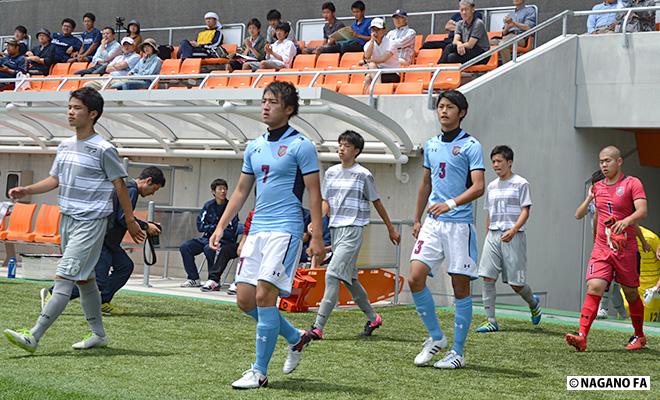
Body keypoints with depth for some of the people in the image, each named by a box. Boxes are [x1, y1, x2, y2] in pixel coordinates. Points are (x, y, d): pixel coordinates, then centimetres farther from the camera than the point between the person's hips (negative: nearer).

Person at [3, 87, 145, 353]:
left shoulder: (103, 149, -11)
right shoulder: (65, 146, 10)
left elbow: (120, 185, -5)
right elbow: (54, 179, 16)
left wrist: (131, 221, -1)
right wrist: (26, 190, 0)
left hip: (90, 223, -8)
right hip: (67, 219, 8)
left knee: (64, 278, -13)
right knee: (84, 279, 15)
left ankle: (34, 337, -19)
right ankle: (98, 334, 26)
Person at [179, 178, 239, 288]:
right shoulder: (209, 205, 5)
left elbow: (231, 233, -13)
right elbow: (200, 226, 4)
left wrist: (210, 228, -7)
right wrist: (216, 227, -8)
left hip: (224, 241, -6)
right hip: (207, 238, 6)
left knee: (209, 249, -35)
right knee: (185, 247, -12)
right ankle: (193, 279, -5)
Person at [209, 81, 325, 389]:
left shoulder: (301, 145, -5)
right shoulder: (254, 147, 15)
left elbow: (314, 193, -7)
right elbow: (241, 191, 22)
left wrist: (317, 237, -12)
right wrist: (221, 226, 16)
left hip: (285, 229, -7)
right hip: (256, 230, 7)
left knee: (264, 296, -14)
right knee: (245, 299, 4)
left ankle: (259, 372, -6)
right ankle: (296, 338, 25)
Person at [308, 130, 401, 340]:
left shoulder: (363, 175, -4)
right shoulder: (331, 172, 12)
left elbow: (377, 203, 5)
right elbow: (326, 203, 15)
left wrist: (391, 229, 12)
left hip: (353, 230, -7)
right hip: (335, 229, 7)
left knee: (332, 275, -17)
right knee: (349, 278, 15)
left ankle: (318, 327, -21)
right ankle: (373, 318, 31)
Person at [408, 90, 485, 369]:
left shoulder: (471, 146, -5)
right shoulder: (430, 145, 14)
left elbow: (478, 187, -14)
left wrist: (450, 204, -28)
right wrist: (416, 219, 23)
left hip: (459, 224, -5)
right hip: (432, 223, 5)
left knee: (460, 287, 0)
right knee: (415, 278, -7)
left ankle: (458, 352, 8)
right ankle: (435, 336, 11)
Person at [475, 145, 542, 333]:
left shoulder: (520, 183, 0)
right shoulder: (492, 186, 16)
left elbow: (525, 211, -7)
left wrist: (514, 229, -22)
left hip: (513, 236, -5)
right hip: (493, 235, 5)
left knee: (516, 282, -3)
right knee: (487, 277, -8)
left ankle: (533, 303, 29)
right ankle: (491, 321, -5)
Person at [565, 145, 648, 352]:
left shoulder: (632, 184, -6)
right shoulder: (598, 187, 11)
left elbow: (642, 211, -21)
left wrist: (625, 221, -37)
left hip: (625, 249, -3)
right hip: (601, 248, 3)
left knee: (631, 294, 9)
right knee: (594, 287, -14)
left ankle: (639, 336, 29)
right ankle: (582, 337, -23)